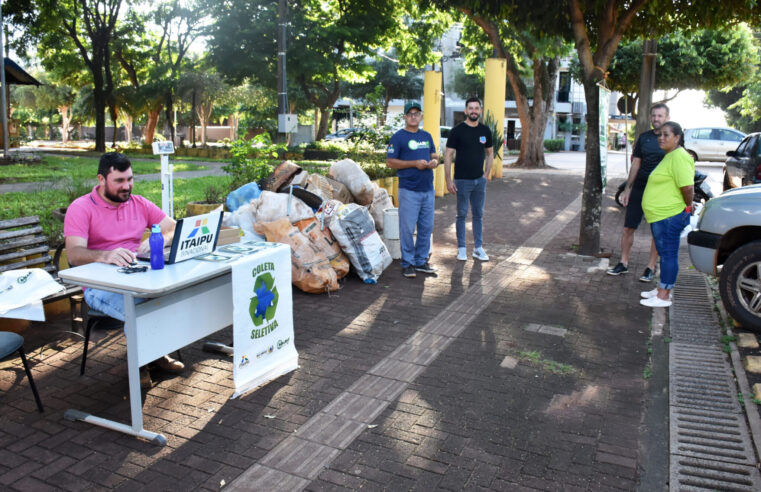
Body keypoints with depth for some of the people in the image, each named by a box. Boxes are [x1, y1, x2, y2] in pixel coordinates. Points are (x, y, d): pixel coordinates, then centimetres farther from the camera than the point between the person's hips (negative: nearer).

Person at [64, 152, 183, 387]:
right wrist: (106, 256, -40)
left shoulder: (139, 204, 12)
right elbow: (74, 253, -18)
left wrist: (160, 241, -17)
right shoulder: (81, 208, -3)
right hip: (101, 286, -5)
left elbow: (176, 230, 7)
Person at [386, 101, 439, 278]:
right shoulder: (398, 137, -3)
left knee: (426, 228, 11)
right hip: (409, 191, -6)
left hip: (428, 190, 6)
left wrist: (434, 162, -2)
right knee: (407, 228, -3)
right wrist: (415, 163, -16)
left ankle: (421, 261, 23)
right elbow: (390, 162, -9)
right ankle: (407, 263, 9)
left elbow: (434, 156, 23)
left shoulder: (427, 136, 16)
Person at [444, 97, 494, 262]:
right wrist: (448, 180, -12)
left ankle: (478, 248, 18)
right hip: (462, 180, -4)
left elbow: (490, 153, 17)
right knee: (462, 214, 3)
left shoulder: (485, 131, 7)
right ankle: (461, 248, 13)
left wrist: (486, 174, 6)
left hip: (480, 180, 4)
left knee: (478, 214, 10)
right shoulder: (457, 131, -7)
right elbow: (448, 155, -7)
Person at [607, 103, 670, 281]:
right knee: (628, 227, 4)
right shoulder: (644, 137, 7)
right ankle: (624, 263, 16)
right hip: (639, 188, 3)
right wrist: (628, 189, 9)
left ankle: (651, 267, 16)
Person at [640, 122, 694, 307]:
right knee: (665, 253, 17)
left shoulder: (679, 157, -17)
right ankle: (662, 289, 29)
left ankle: (663, 297, 3)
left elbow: (687, 187, -23)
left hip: (669, 216, -10)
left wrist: (688, 206, -9)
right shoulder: (669, 156, 17)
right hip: (660, 216, 10)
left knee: (668, 254, -3)